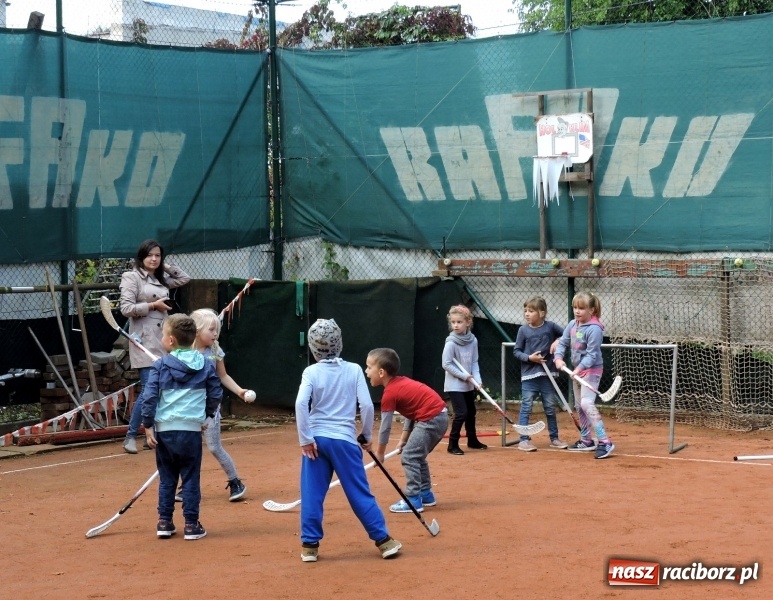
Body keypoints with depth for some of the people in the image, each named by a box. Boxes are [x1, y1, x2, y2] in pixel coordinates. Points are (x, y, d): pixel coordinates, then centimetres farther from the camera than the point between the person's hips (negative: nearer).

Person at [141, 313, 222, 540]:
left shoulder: (160, 365, -3)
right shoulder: (205, 364, 3)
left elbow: (149, 397, -7)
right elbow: (216, 394, 7)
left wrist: (148, 426, -1)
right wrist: (208, 415, 23)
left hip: (164, 429, 0)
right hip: (191, 429, 0)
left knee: (166, 478, 12)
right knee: (191, 478, 5)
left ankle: (165, 522, 14)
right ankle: (191, 524, 5)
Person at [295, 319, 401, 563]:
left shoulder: (311, 372, -1)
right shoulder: (353, 370, 0)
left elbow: (301, 403, -15)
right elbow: (366, 405, -4)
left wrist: (305, 439, -11)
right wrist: (367, 436, 9)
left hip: (316, 439, 0)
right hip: (344, 440, 0)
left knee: (312, 493, 6)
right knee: (360, 493, 6)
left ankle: (309, 545, 8)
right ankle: (383, 540, 8)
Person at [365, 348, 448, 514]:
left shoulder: (390, 394, -12)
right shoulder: (401, 382, 14)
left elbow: (385, 426, -7)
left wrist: (379, 453, 4)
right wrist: (404, 437, 16)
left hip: (430, 419, -10)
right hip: (440, 415, 10)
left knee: (409, 457, -8)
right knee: (417, 456, 22)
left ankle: (413, 500, -8)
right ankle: (425, 494, 28)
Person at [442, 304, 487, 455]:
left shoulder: (473, 340, -2)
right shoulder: (451, 343, -18)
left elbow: (474, 362, 2)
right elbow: (446, 364, -17)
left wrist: (477, 379, -11)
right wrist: (464, 376, -17)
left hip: (468, 385, 6)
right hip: (454, 385, -6)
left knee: (471, 412, 18)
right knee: (461, 413, -13)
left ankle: (472, 441, 35)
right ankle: (453, 444, -3)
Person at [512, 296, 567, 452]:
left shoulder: (551, 326, -1)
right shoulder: (523, 330, -3)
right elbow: (516, 351, 1)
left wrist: (558, 341, -8)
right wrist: (529, 357, -15)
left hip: (547, 374, 2)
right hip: (529, 375, -2)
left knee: (550, 408, 11)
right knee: (526, 407, -3)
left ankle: (554, 438, 22)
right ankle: (524, 440, 0)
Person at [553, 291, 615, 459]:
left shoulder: (594, 329, -20)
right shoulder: (572, 324, 3)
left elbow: (592, 354, -23)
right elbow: (563, 342, 7)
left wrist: (580, 368, -32)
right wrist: (558, 358, -11)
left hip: (591, 369, -9)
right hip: (577, 370, 9)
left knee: (587, 403, -22)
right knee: (579, 405, 15)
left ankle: (604, 441, -24)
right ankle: (587, 440, 28)